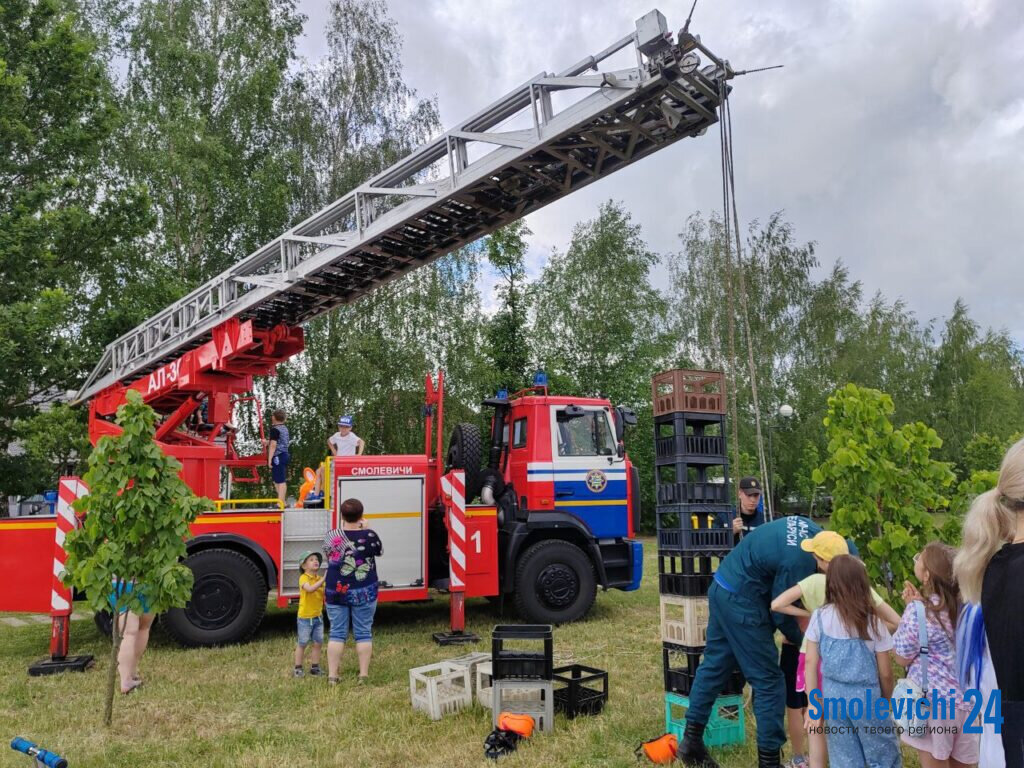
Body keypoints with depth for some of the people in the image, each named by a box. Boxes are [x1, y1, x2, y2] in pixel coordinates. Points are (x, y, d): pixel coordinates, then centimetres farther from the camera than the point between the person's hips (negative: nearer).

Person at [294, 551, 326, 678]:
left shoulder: (321, 579, 6)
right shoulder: (303, 578, -12)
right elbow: (310, 589, -32)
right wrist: (323, 579, -37)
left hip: (318, 617, 6)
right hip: (305, 617, -5)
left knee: (317, 643, 8)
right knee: (302, 644, 5)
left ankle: (314, 667, 20)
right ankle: (298, 668, 17)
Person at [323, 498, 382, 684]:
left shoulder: (331, 536, -7)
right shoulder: (369, 536, -12)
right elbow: (379, 551, 8)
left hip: (336, 592, 2)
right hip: (364, 593, -1)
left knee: (337, 633, 9)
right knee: (363, 633, 8)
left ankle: (332, 675, 10)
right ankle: (363, 674, 11)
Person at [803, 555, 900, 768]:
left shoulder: (819, 618, -6)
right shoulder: (872, 623, -10)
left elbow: (811, 663, -4)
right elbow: (885, 673, -4)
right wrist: (886, 701, 14)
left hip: (833, 696, 2)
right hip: (866, 697, -2)